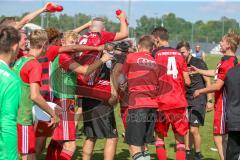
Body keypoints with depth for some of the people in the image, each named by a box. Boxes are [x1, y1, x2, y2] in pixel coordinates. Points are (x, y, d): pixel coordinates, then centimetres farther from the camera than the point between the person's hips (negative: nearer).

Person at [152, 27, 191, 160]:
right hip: (179, 103, 3)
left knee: (159, 137, 12)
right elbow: (187, 82, 8)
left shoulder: (155, 54, -3)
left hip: (162, 103, -3)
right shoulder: (179, 55, 9)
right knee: (180, 139, 8)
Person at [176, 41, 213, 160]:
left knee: (193, 130, -8)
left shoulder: (198, 63, -7)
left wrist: (209, 100, -9)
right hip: (186, 100, 5)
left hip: (198, 101, -5)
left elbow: (208, 81, -5)